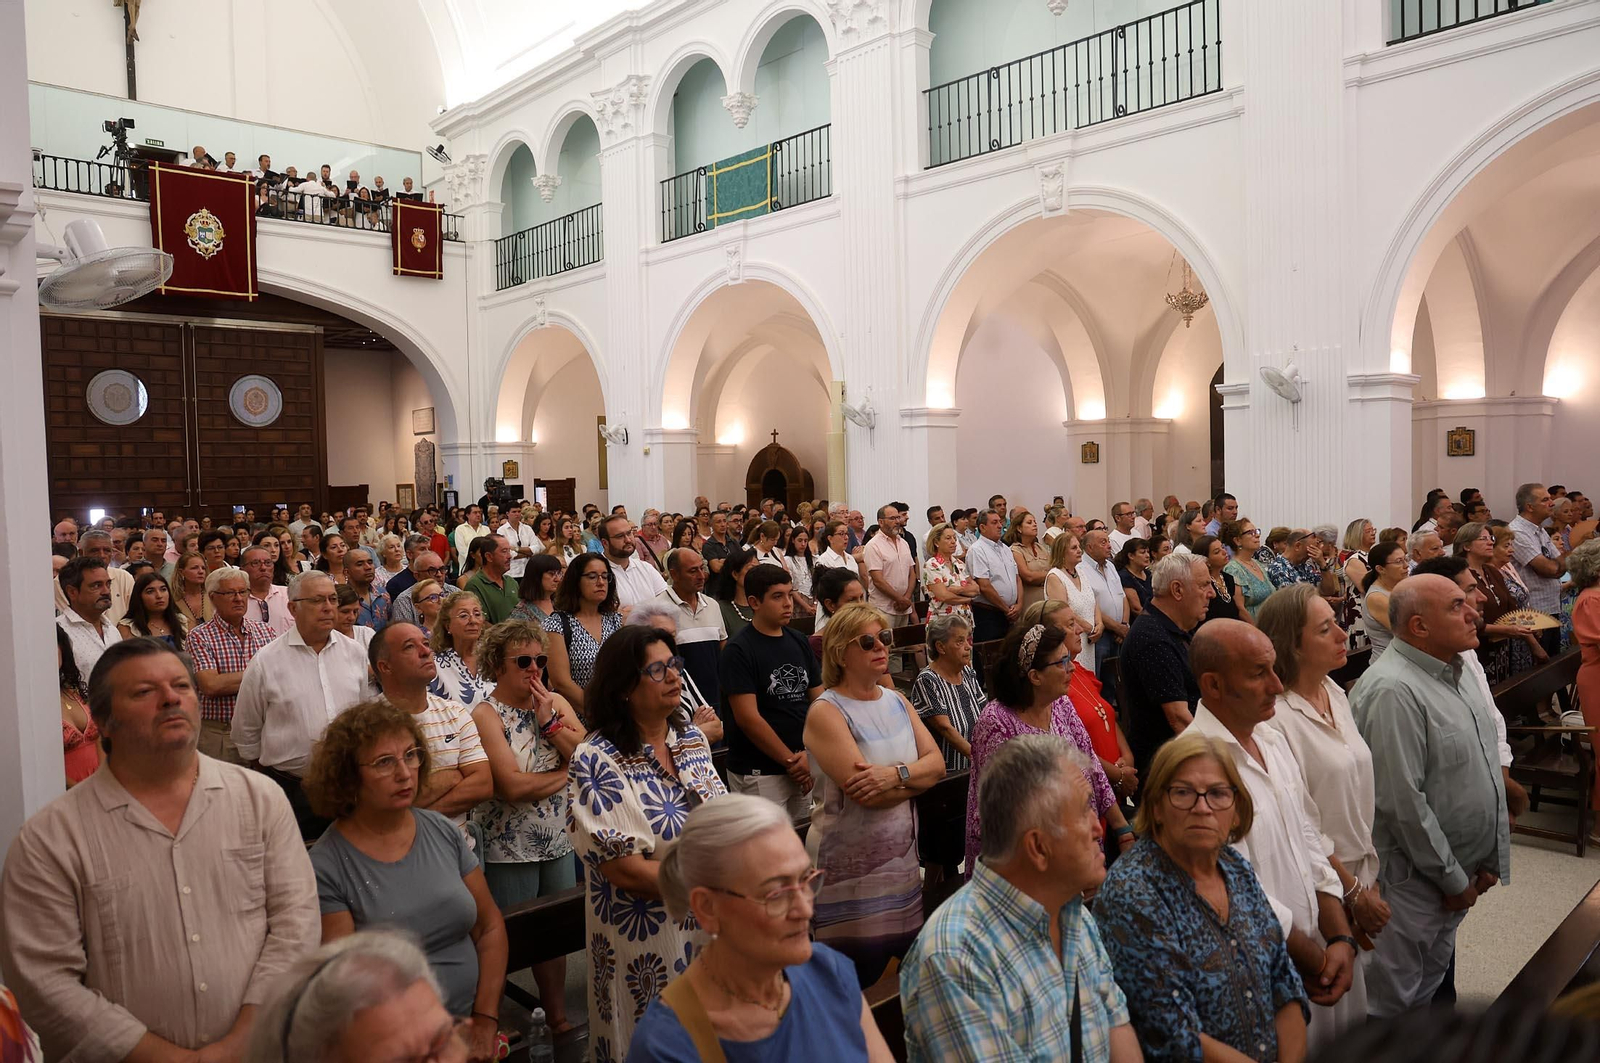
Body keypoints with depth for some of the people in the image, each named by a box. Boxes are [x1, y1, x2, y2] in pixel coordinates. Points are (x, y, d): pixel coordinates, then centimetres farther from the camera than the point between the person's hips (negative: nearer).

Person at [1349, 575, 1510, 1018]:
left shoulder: (1455, 670, 6)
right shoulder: (1392, 691, -25)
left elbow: (1481, 761, 15)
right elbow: (1403, 802, -25)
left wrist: (1488, 860, 12)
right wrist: (1453, 879, -14)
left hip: (1459, 871, 9)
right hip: (1414, 878, -9)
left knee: (1430, 981, 25)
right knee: (1391, 1002, 5)